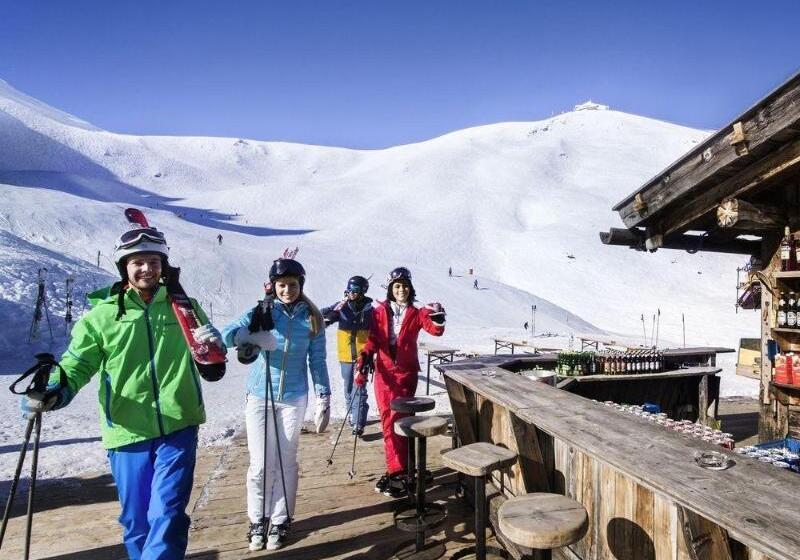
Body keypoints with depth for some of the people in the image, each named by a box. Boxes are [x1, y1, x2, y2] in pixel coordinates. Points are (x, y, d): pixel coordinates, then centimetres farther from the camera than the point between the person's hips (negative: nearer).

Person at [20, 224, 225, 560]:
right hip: (127, 432, 1)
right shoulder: (102, 314, 1)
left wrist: (214, 343, -13)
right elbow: (77, 364, -2)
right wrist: (56, 390, -24)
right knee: (136, 520, 16)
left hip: (178, 428, -1)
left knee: (166, 516, -7)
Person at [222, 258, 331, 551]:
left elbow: (317, 362, 3)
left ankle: (280, 521, 24)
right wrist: (254, 336, -34)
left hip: (293, 399, 1)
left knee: (286, 462, 8)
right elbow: (226, 334, -16)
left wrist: (324, 401, -1)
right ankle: (258, 520, 24)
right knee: (260, 464, 4)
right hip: (259, 396, 0)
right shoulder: (261, 311, -4)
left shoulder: (312, 318, -1)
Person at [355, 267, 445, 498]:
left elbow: (435, 330, -11)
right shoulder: (380, 312, 6)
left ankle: (397, 472, 1)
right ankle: (397, 469, 17)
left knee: (397, 421, -6)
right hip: (384, 372, 2)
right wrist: (364, 358, -16)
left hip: (406, 372, -2)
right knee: (388, 421, 5)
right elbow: (372, 339, 1)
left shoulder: (416, 313, 4)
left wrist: (438, 320, -33)